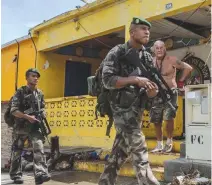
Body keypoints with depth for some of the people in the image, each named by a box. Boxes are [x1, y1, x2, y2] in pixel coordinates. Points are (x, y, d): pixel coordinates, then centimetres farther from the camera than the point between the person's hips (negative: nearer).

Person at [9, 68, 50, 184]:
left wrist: (42, 116, -1)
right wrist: (28, 117, -22)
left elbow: (42, 108, 20)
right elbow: (13, 110, -14)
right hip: (21, 127, -3)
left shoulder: (40, 93, 8)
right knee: (17, 152, 9)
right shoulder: (20, 92, -8)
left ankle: (40, 174, -21)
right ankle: (16, 175, 25)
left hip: (35, 127, 3)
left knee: (39, 149, -14)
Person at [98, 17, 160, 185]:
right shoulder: (117, 53, -6)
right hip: (122, 108, -7)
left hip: (137, 109, 7)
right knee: (139, 152, -9)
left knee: (119, 153, 12)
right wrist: (135, 79, -21)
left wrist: (152, 91, -10)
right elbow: (107, 80, -17)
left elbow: (150, 91, 14)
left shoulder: (148, 58, 13)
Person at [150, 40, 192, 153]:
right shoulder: (151, 62, 5)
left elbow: (188, 68, -7)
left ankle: (169, 142, 3)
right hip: (156, 94, 5)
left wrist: (180, 82, -5)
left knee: (168, 118, -18)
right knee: (156, 121, 7)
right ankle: (159, 145, 20)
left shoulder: (172, 60, -9)